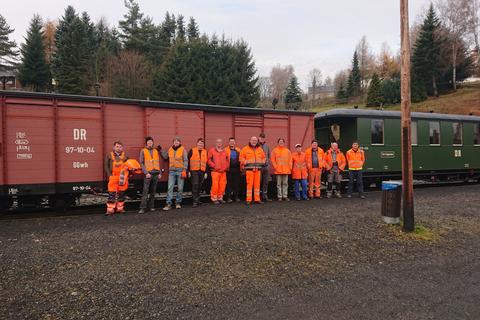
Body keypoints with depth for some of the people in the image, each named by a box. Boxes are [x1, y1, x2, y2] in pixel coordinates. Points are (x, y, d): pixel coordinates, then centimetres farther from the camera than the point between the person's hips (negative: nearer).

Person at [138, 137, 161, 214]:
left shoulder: (156, 151, 16)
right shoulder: (143, 151, 3)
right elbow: (141, 163, -3)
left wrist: (159, 173, 10)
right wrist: (146, 173, -12)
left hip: (155, 173, 4)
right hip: (148, 174, -4)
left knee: (153, 191, 7)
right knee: (145, 191, -10)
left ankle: (151, 206, 14)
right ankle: (142, 208, -9)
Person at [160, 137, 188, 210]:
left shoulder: (183, 150, -2)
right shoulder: (170, 149, 9)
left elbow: (185, 161, -5)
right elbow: (165, 157, 19)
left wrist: (184, 170, -12)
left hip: (180, 171, -2)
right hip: (172, 171, 3)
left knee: (180, 188, 5)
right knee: (170, 188, -5)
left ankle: (178, 202, 18)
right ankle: (168, 203, -3)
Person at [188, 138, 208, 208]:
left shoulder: (205, 152, 14)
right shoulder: (192, 150, 3)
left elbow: (206, 162, 15)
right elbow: (188, 161, 1)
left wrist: (206, 172, 10)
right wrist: (188, 171, -4)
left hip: (202, 171, 4)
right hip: (194, 171, -4)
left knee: (200, 186, 8)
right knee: (195, 185, -11)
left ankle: (197, 199, 20)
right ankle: (195, 201, -8)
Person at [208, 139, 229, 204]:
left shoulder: (224, 151, 18)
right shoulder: (212, 150, 3)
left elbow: (227, 159, 21)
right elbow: (209, 159, -1)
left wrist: (226, 166, 7)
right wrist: (213, 166, -9)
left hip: (223, 171, 5)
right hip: (215, 171, -5)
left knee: (222, 185, 4)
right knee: (215, 185, -9)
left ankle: (220, 198, 17)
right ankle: (214, 199, 0)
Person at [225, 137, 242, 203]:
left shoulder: (238, 150, 12)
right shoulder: (226, 150, 2)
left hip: (236, 169, 3)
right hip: (229, 169, -3)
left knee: (236, 183, 6)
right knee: (229, 183, 0)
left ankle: (236, 197, 14)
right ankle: (228, 197, 6)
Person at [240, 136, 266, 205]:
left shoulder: (260, 149, 15)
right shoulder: (245, 149, 4)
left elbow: (264, 157, 24)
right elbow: (241, 158, 3)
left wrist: (262, 162, 7)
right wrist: (245, 162, -10)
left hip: (258, 169, 4)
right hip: (249, 169, -4)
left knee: (257, 184, 5)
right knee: (249, 184, -7)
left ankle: (257, 199, 12)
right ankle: (248, 200, -2)